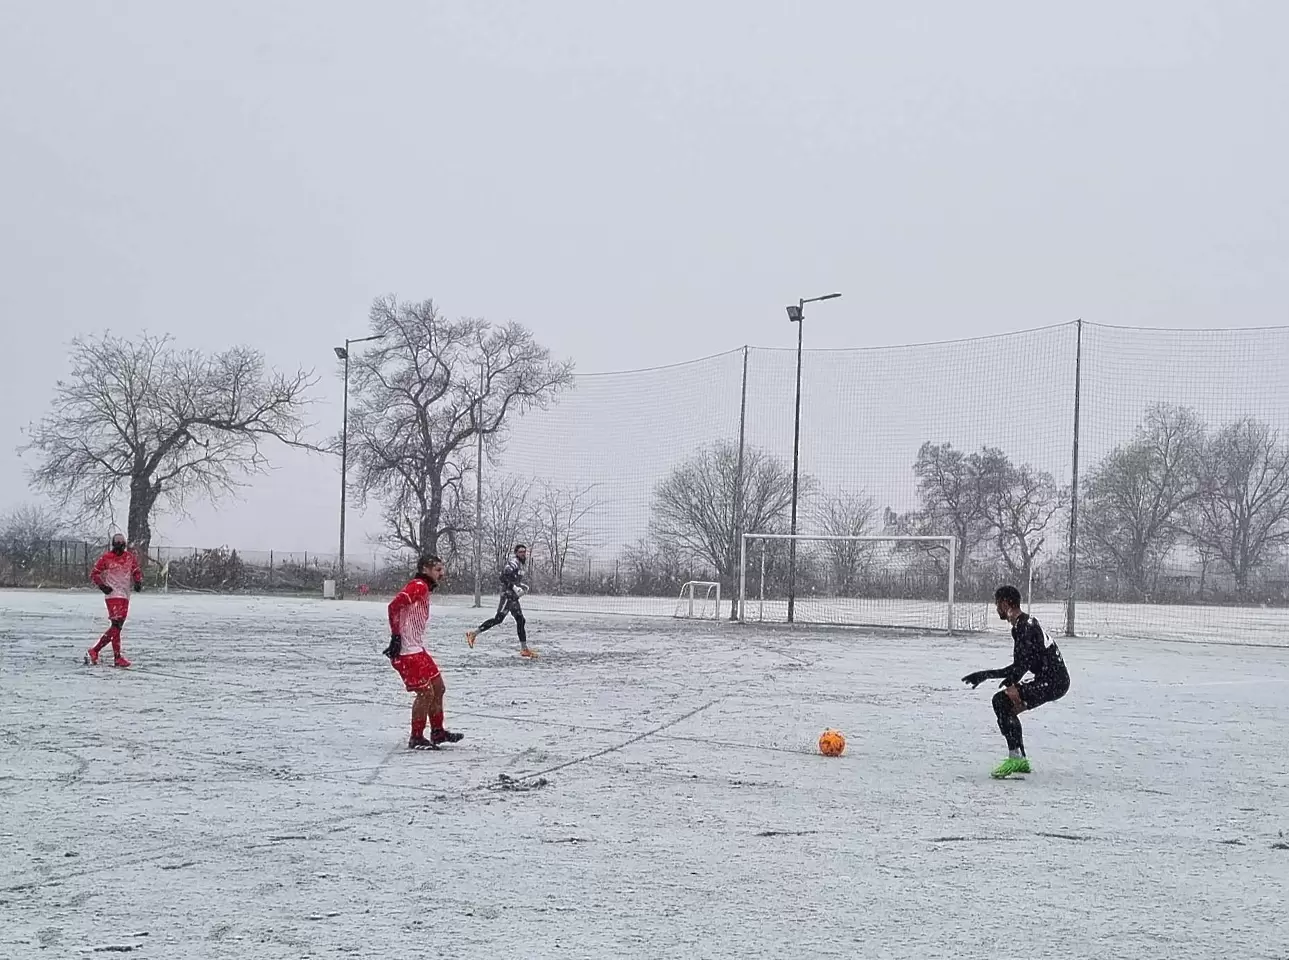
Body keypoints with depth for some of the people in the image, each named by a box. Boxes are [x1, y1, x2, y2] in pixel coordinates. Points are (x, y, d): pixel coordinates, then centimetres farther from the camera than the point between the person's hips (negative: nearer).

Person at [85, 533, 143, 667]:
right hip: (113, 594, -6)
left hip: (125, 595, 6)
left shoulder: (130, 558, 10)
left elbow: (136, 572, 19)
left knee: (118, 625, 6)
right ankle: (117, 657, -15)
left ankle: (94, 651, 16)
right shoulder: (106, 558, -2)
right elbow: (93, 574, 2)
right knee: (116, 624, -15)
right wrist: (102, 585, -12)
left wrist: (138, 582, -1)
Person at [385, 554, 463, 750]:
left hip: (417, 649, 11)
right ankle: (416, 739, 2)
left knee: (438, 687, 16)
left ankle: (437, 732, 26)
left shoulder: (425, 589, 19)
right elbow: (394, 606, -24)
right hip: (407, 651, -11)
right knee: (426, 693, -8)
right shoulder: (418, 587, -14)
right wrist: (396, 636, -23)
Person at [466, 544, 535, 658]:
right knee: (498, 618, -16)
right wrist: (514, 587, -26)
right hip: (507, 595, -9)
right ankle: (473, 633, -10)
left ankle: (524, 649, 9)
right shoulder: (513, 562, -11)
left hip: (514, 597, 9)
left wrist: (523, 586, 14)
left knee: (521, 621, 6)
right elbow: (503, 577, -22)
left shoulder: (523, 564, 18)